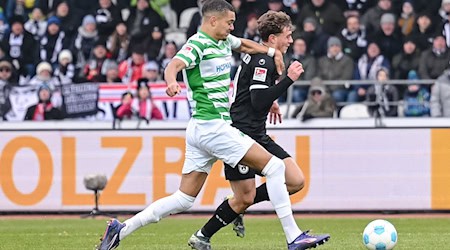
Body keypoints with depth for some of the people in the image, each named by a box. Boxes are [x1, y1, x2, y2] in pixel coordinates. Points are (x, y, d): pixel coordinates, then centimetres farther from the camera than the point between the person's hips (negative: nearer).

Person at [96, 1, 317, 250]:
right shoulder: (198, 44, -11)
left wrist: (272, 51, 18)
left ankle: (121, 229, 4)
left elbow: (245, 45, 37)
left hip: (200, 129, 10)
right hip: (212, 125, -10)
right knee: (274, 167, -9)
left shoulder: (224, 41, 16)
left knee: (183, 199, 7)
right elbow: (174, 65, -29)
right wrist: (171, 82, -52)